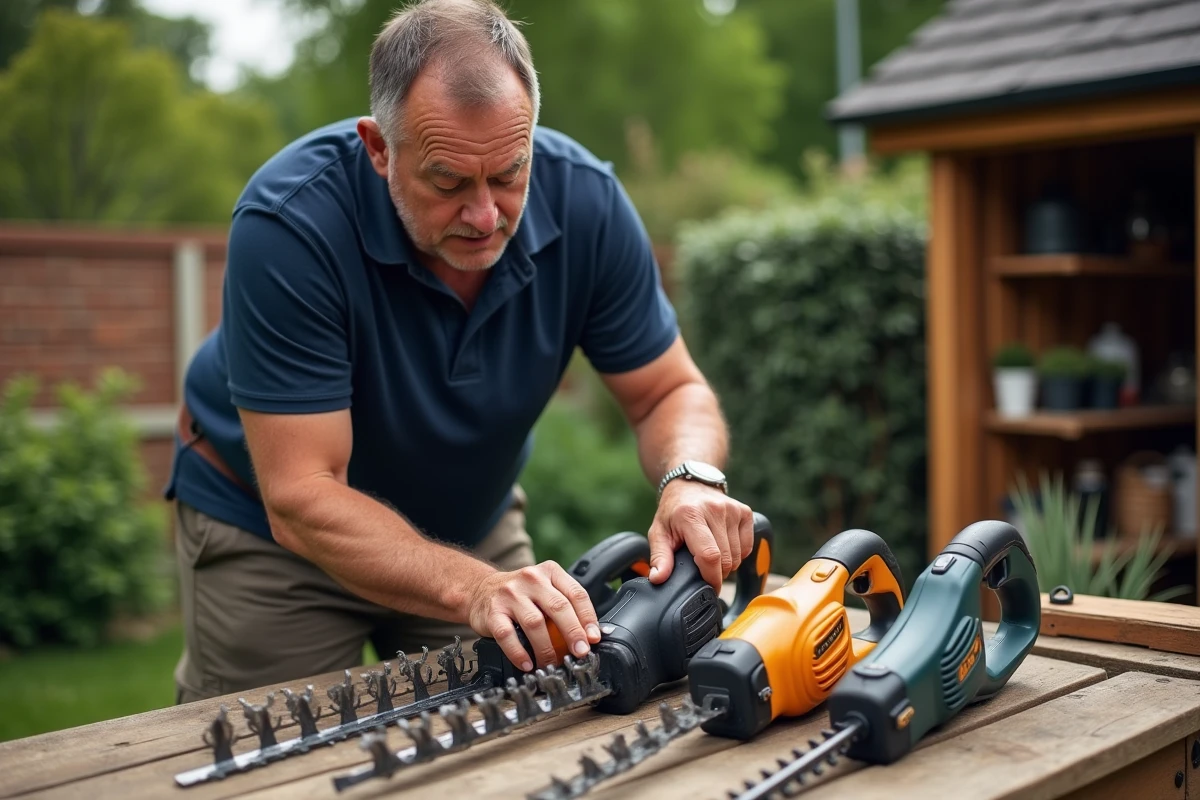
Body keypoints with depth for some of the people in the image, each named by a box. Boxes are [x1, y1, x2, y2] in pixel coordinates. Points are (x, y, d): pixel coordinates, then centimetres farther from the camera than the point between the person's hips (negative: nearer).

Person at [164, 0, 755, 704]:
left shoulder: (586, 200, -21)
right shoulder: (288, 222, -33)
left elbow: (670, 392, -10)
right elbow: (302, 497, -34)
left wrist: (691, 479, -34)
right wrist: (474, 589, -48)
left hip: (469, 517, 4)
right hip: (267, 525, -3)